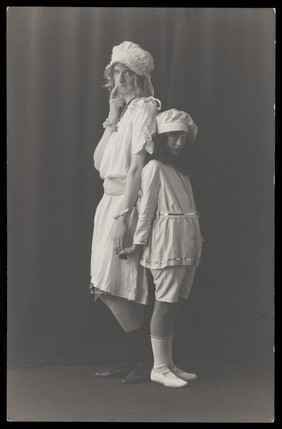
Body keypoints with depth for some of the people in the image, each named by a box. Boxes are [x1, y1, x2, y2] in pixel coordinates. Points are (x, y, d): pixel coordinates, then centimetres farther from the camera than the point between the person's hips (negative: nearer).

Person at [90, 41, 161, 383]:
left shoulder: (144, 108, -6)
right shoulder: (123, 111, 19)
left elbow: (138, 166, -15)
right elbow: (99, 162, 12)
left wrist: (123, 216, -21)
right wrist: (112, 120, 5)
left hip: (127, 203, -8)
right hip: (110, 201, 8)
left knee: (114, 286, -10)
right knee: (113, 288, 8)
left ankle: (140, 363, 0)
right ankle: (131, 361, 16)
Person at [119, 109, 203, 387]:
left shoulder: (181, 170, 20)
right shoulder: (154, 167, -3)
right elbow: (146, 208, -7)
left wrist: (197, 242, 14)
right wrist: (138, 243, -7)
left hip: (188, 244, 8)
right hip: (166, 241, -8)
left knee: (172, 304, 10)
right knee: (165, 304, -5)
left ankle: (168, 364, 16)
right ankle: (159, 368, 1)